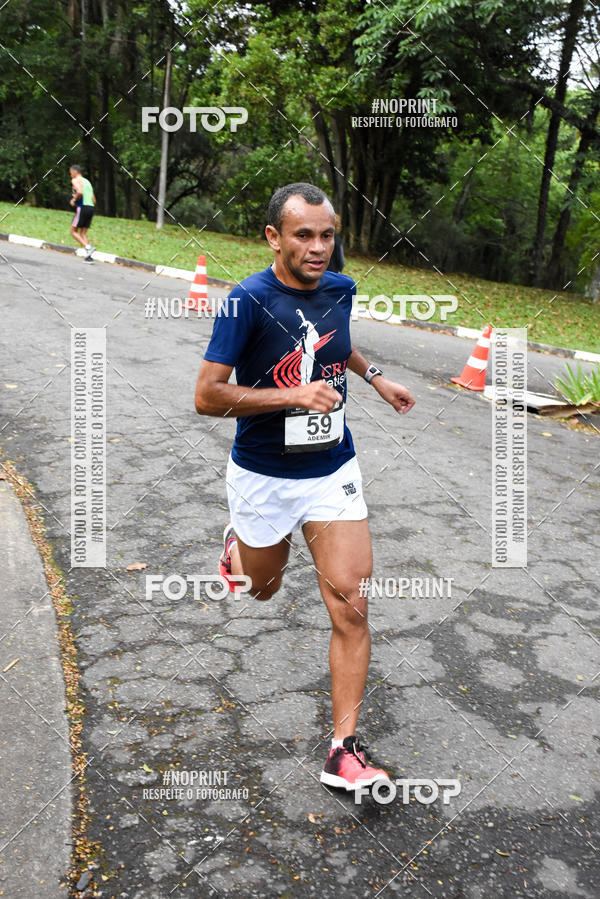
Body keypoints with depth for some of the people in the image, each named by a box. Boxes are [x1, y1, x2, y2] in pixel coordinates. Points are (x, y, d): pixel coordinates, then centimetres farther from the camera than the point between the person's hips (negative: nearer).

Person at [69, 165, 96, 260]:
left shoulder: (75, 180, 0)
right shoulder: (87, 182, 25)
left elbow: (80, 192, -21)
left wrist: (74, 200, -3)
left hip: (82, 207, -7)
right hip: (91, 207, 7)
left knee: (73, 231, 1)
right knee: (83, 233, 10)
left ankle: (88, 247, -18)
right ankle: (88, 256, -3)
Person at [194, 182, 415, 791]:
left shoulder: (340, 289, 0)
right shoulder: (248, 301, -18)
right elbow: (207, 396, -20)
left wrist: (376, 378, 17)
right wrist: (295, 395, -26)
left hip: (333, 472, 3)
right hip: (263, 476, -3)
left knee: (350, 607, -7)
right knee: (262, 588, 20)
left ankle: (344, 750, 4)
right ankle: (237, 541, 57)